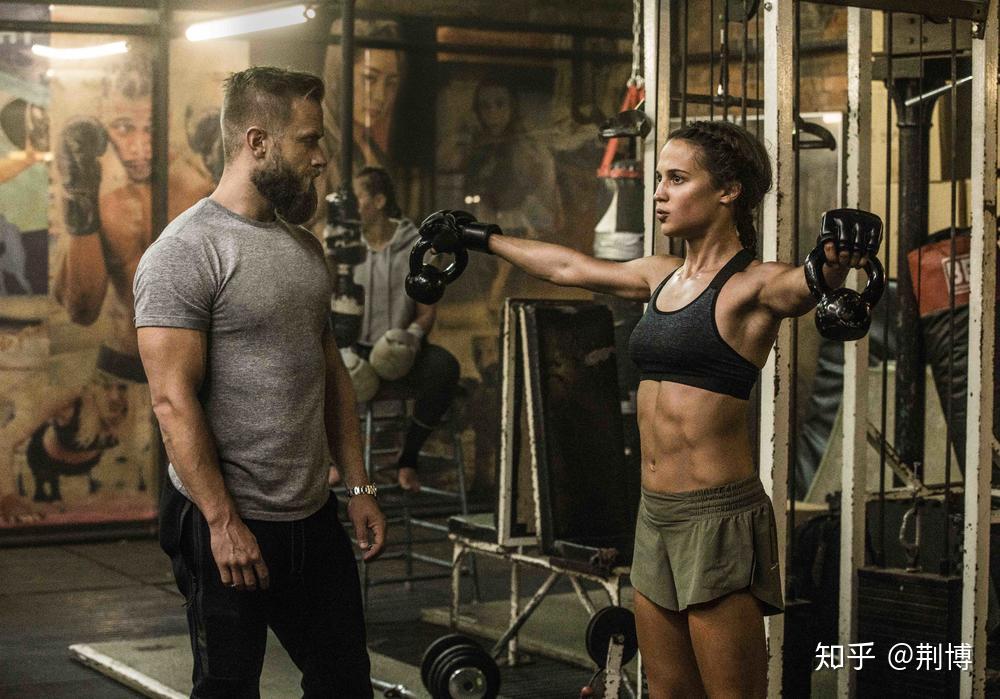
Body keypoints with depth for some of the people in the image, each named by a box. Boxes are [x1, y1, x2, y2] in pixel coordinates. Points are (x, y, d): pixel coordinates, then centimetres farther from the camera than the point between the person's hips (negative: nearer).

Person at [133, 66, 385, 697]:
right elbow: (174, 400, -18)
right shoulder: (186, 252, -14)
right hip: (227, 523, -7)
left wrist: (359, 486, 12)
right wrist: (223, 521, -20)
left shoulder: (305, 247, 11)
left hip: (314, 517, 8)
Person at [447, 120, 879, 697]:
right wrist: (481, 240, 38)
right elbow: (567, 267, 27)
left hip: (721, 519, -8)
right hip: (657, 516, 8)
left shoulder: (752, 286, -10)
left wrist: (838, 263, -56)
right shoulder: (662, 277, 13)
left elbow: (807, 284, -33)